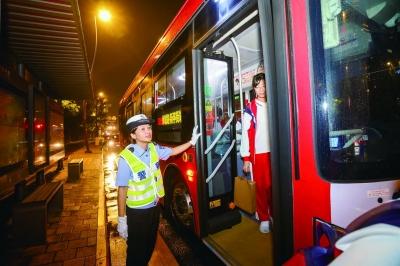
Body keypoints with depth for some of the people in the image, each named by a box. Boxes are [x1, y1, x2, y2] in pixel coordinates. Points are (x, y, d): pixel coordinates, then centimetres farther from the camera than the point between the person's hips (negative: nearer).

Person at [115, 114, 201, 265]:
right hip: (137, 212, -6)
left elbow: (172, 151, 9)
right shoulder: (126, 158, -26)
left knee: (150, 245, 27)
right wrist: (122, 219, -14)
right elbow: (122, 189, -20)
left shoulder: (153, 148, -7)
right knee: (136, 251, 16)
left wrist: (192, 141, 5)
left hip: (154, 207, 6)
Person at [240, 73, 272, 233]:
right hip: (258, 154, -2)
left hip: (274, 152, 2)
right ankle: (264, 219, 23)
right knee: (260, 187, 8)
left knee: (273, 186, 11)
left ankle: (274, 215, 30)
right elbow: (246, 133, -5)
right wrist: (246, 157, -8)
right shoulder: (250, 109, -2)